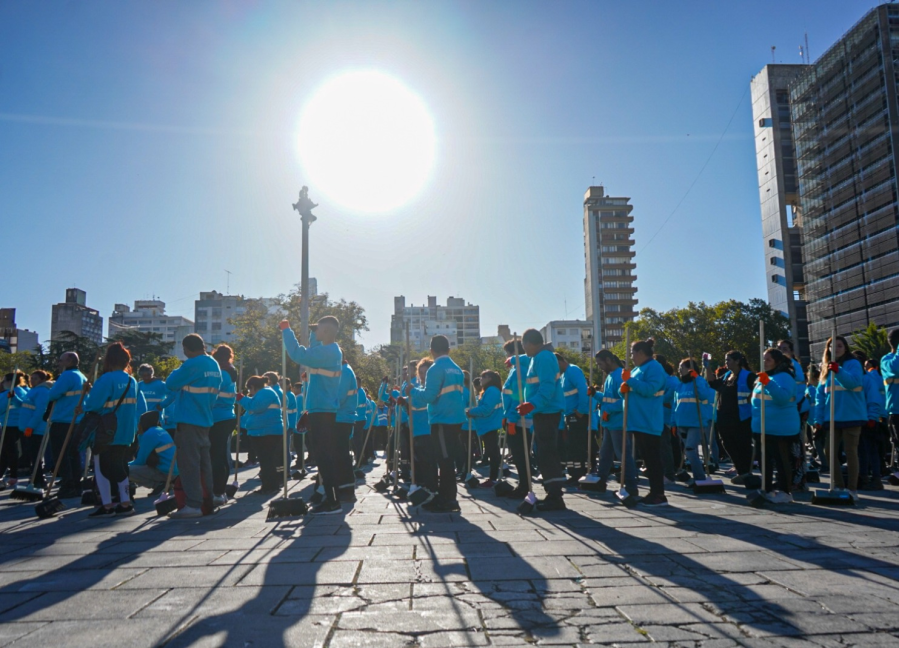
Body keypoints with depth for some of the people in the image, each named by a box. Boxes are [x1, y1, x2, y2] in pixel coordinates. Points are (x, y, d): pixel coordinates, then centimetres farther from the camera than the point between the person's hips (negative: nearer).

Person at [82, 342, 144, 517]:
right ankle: (125, 503, 15)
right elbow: (141, 407, 9)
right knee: (119, 467, 15)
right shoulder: (132, 381, 6)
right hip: (126, 433, 7)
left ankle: (107, 506, 4)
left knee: (102, 467, 4)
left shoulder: (106, 379, -14)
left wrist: (84, 406, 3)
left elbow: (92, 405, -17)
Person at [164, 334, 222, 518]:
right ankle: (207, 499, 22)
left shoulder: (192, 364, -16)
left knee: (189, 462, -5)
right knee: (203, 460, 15)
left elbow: (170, 384, -10)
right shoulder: (214, 365, 11)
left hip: (189, 419, -9)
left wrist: (176, 373, 9)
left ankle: (194, 504, -5)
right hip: (205, 419, 9)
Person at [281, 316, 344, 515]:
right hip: (324, 409, 10)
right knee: (326, 455, 14)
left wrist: (286, 330, -14)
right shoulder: (331, 350, 14)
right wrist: (312, 332, 24)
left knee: (324, 456, -7)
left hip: (322, 410, -10)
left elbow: (298, 355, -24)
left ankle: (332, 501, -4)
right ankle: (332, 497, 22)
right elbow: (312, 354, 34)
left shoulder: (327, 351, -17)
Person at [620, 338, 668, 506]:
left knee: (652, 458, -7)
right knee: (646, 457, 11)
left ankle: (659, 495, -2)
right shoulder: (638, 369, 19)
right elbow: (631, 391, 21)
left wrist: (629, 380, -19)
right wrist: (624, 389, -1)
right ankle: (654, 492, 18)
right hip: (638, 421, 10)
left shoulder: (654, 368, -10)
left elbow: (650, 389, -24)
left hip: (649, 422, -10)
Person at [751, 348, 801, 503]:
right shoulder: (762, 377, 13)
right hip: (762, 427, 9)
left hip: (780, 429, -9)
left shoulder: (784, 377, -12)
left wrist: (768, 383, -36)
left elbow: (783, 397, -30)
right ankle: (766, 489, 24)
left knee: (782, 460, -2)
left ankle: (785, 491, 6)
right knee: (765, 460, 15)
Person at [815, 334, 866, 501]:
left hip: (851, 416, -6)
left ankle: (853, 489, 5)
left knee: (850, 452, -2)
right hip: (832, 417, 6)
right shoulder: (826, 366, 12)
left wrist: (838, 371, -40)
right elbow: (821, 393, 10)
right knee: (830, 452, 7)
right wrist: (820, 418, 4)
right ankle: (838, 486, 18)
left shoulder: (853, 364, -4)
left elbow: (853, 382, -24)